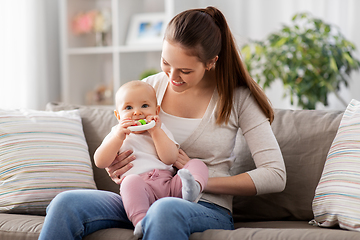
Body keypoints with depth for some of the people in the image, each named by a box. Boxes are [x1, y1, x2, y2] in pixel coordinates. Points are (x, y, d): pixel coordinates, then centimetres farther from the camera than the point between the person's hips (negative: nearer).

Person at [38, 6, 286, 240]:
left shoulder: (237, 98, -3)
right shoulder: (151, 87, 7)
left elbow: (275, 176, -8)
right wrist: (114, 169, -6)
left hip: (207, 209, -4)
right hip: (141, 202, 4)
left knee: (166, 209, -42)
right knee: (65, 204, -23)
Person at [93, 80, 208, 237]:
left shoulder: (161, 131, 23)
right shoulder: (116, 135, 21)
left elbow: (170, 159, 4)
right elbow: (100, 162, 4)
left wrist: (156, 132, -2)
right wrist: (119, 137, -5)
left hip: (169, 184, 3)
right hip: (140, 189, -3)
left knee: (197, 164, -14)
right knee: (131, 181, -36)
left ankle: (192, 188, -45)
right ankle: (140, 220, -53)